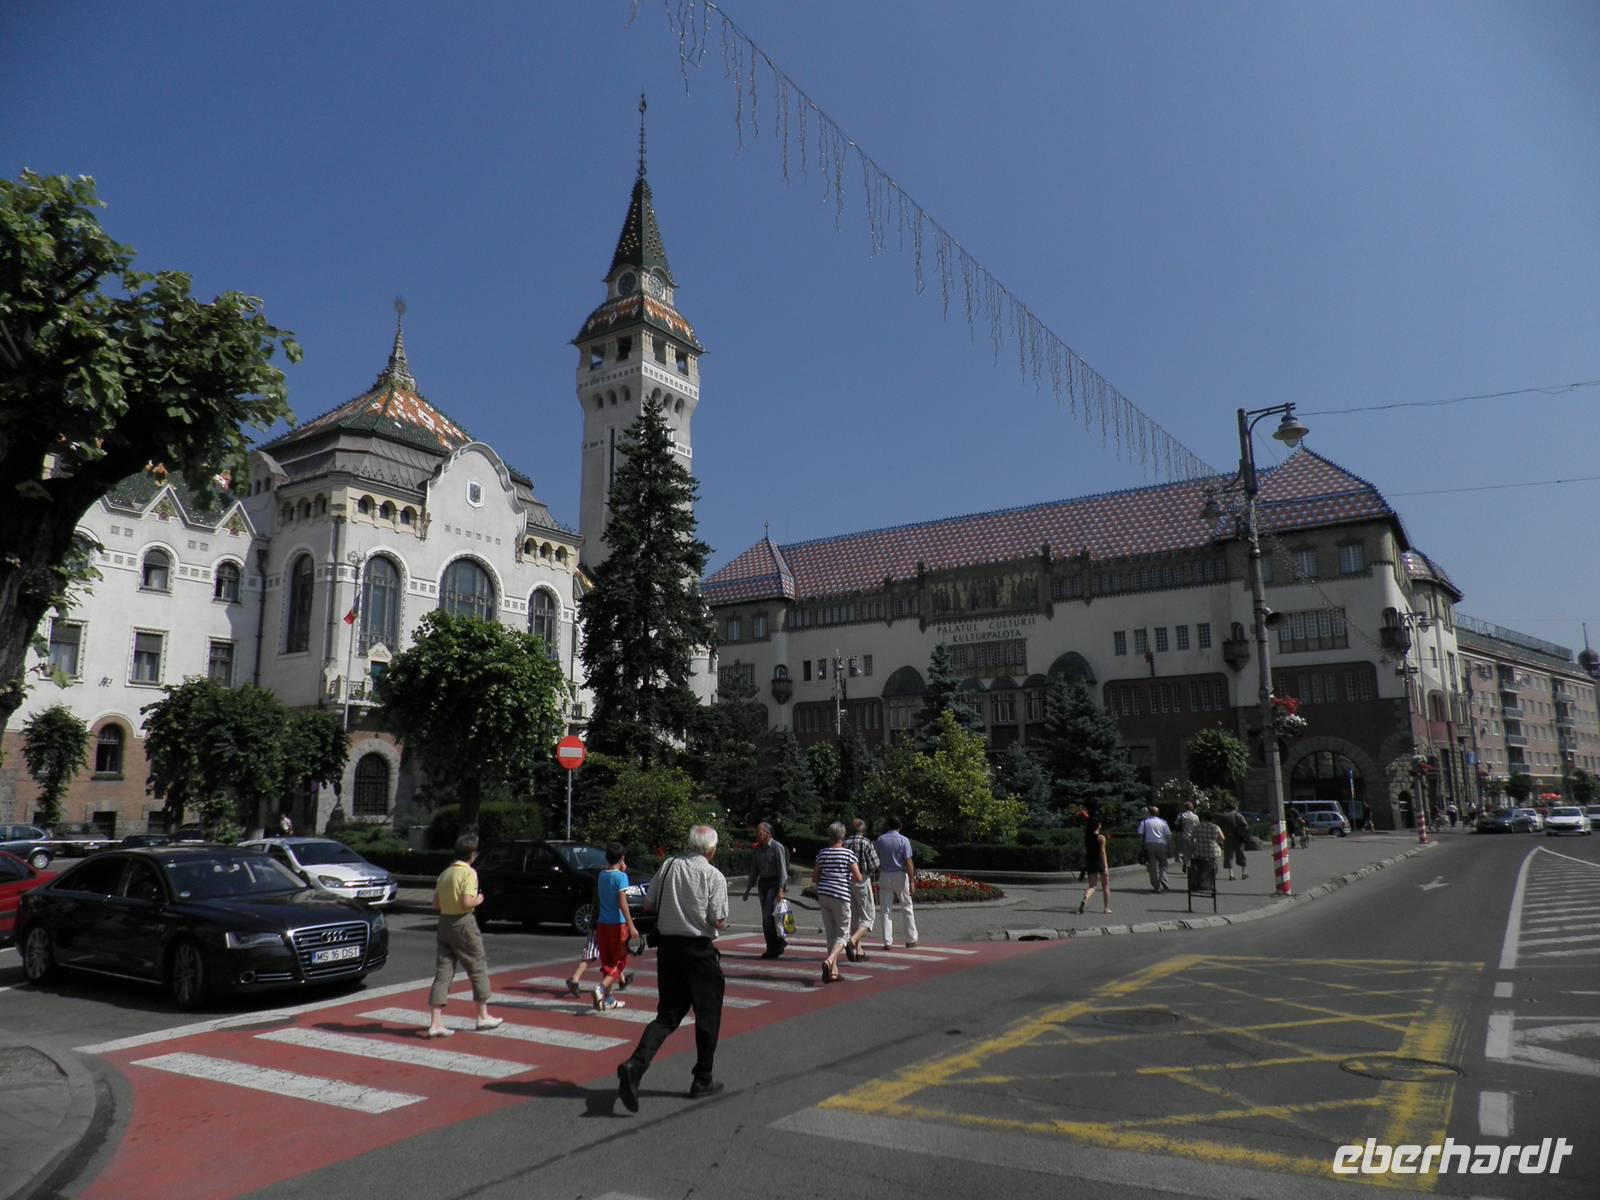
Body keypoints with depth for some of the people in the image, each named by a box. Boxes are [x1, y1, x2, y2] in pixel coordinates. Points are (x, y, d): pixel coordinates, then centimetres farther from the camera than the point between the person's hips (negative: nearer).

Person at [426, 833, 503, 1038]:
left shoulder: (445, 873, 10)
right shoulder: (469, 873, -12)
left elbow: (436, 904, 10)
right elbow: (467, 902, -22)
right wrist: (479, 900, -3)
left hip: (444, 922, 7)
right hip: (463, 923, -7)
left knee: (443, 971, 6)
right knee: (478, 968, 8)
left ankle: (435, 1023, 2)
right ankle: (483, 1016, 17)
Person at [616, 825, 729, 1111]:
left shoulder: (668, 866, 2)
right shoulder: (714, 876, -11)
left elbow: (648, 904, 6)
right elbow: (718, 920, -13)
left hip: (668, 946, 5)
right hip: (700, 950, -4)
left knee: (667, 1015, 12)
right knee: (707, 1017, 13)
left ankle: (634, 1066, -8)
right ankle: (703, 1081, 22)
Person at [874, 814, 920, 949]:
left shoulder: (880, 840, 1)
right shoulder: (904, 840, -8)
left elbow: (875, 860, 4)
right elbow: (908, 862, -12)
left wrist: (877, 879, 13)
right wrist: (912, 881, -8)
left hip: (884, 876, 2)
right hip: (900, 876, -2)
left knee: (887, 910, 6)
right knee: (908, 908, 10)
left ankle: (887, 941, 3)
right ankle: (910, 940, 13)